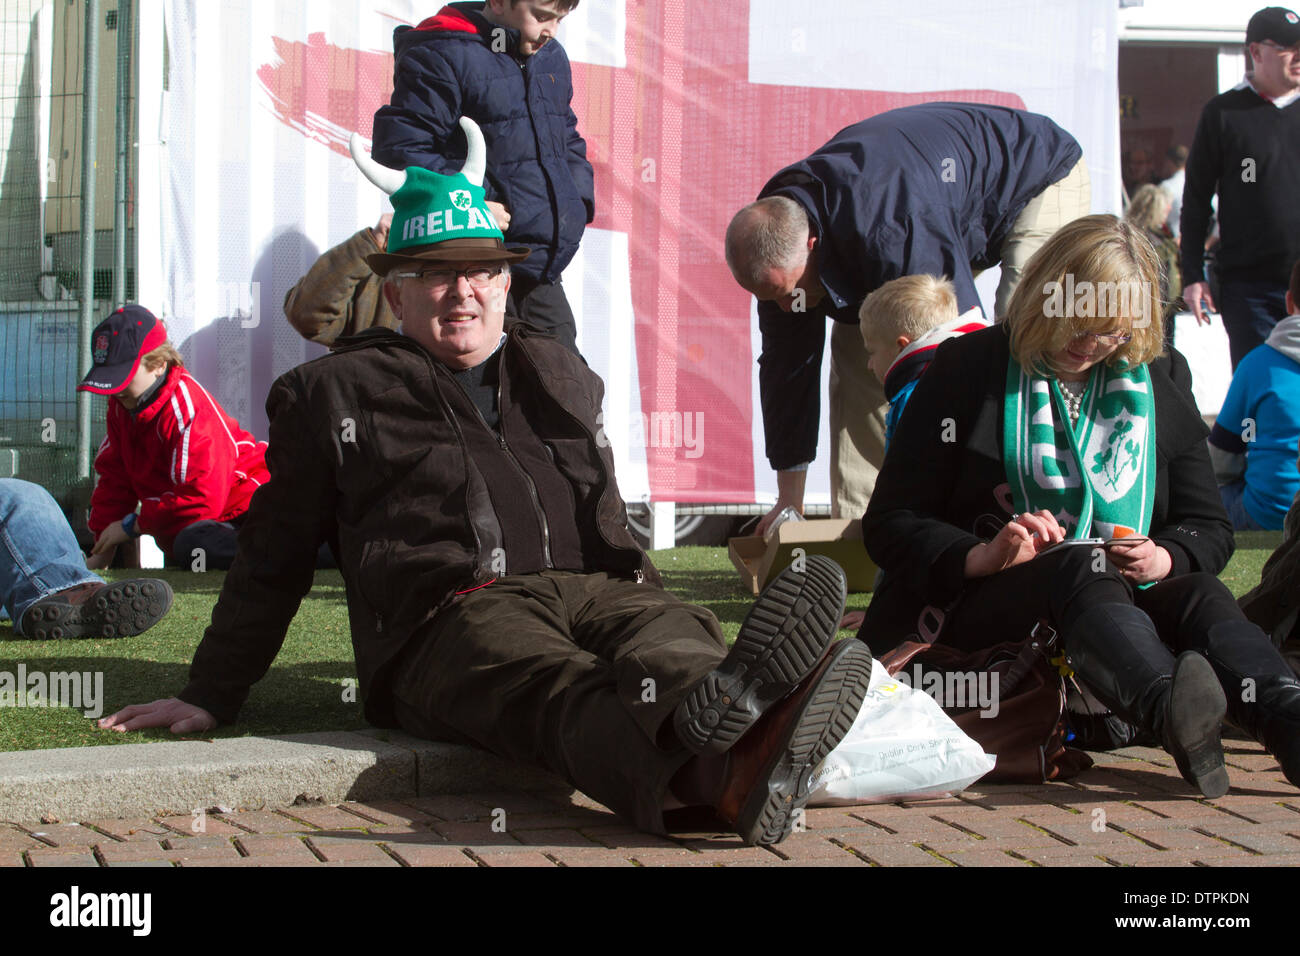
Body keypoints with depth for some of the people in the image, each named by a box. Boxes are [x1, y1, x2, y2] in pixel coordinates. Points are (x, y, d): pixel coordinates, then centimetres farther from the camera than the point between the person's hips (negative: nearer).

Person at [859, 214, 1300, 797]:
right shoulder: (968, 368, 4)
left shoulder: (1161, 380, 14)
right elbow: (888, 524, 0)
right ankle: (1171, 710, -68)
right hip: (976, 606, -4)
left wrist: (1165, 558, -9)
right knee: (1083, 569, -36)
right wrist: (979, 557, -20)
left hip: (1124, 596, 4)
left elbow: (1210, 528, 16)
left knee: (1199, 593, -29)